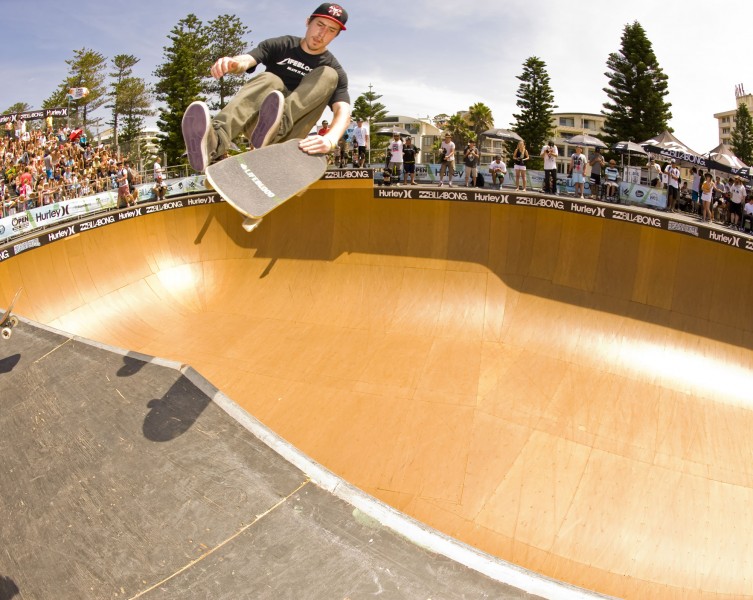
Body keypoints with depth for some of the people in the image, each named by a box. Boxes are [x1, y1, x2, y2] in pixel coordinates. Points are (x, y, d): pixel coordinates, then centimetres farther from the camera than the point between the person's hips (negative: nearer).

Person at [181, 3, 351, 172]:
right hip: (257, 122, 1)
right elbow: (245, 61, -12)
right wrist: (232, 63, -38)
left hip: (288, 134, 0)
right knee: (269, 80, -30)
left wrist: (330, 140, -38)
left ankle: (279, 126, -43)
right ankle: (215, 139, -56)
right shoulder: (279, 46, 7)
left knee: (328, 75, -17)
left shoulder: (334, 69, 3)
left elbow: (343, 111, -15)